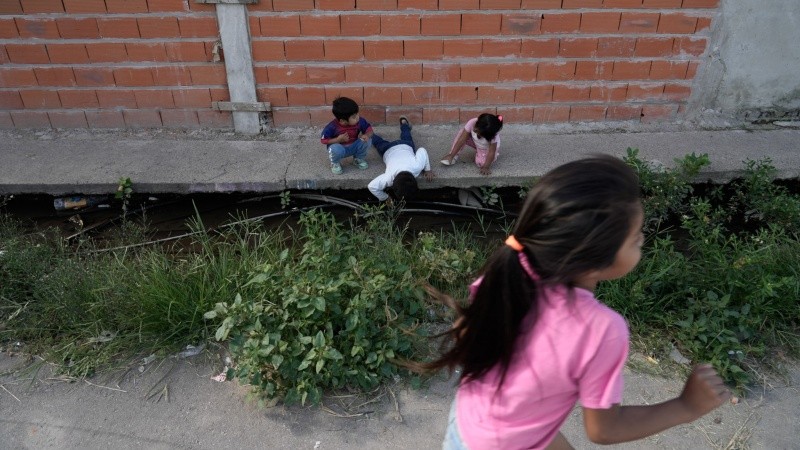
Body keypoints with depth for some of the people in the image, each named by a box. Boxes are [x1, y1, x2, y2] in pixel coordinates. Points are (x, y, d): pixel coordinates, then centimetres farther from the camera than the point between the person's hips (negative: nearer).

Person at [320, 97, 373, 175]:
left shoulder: (360, 121, -19)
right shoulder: (332, 126, -27)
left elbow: (369, 129, -6)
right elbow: (323, 140, -19)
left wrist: (367, 135, -30)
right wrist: (338, 139, -30)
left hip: (354, 147, 4)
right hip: (340, 148, -3)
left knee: (367, 140, -22)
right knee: (335, 149, -39)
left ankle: (359, 159, 9)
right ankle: (335, 163, 0)